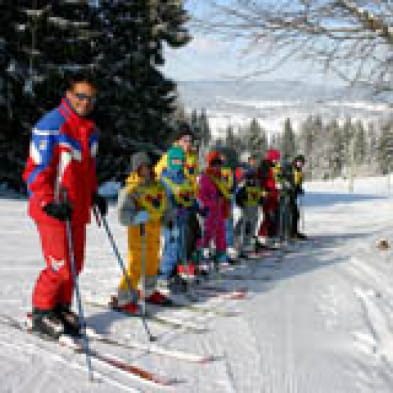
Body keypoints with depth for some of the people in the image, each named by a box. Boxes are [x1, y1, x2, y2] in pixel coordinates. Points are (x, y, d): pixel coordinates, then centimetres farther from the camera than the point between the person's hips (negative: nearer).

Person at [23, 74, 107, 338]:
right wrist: (49, 203, -21)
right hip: (52, 210, -8)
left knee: (75, 263, 10)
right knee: (60, 266, -8)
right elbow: (35, 171, -14)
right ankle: (42, 312, 11)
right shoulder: (51, 126, -12)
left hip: (78, 209, 8)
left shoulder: (91, 130, 13)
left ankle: (61, 308, 26)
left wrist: (94, 195, 17)